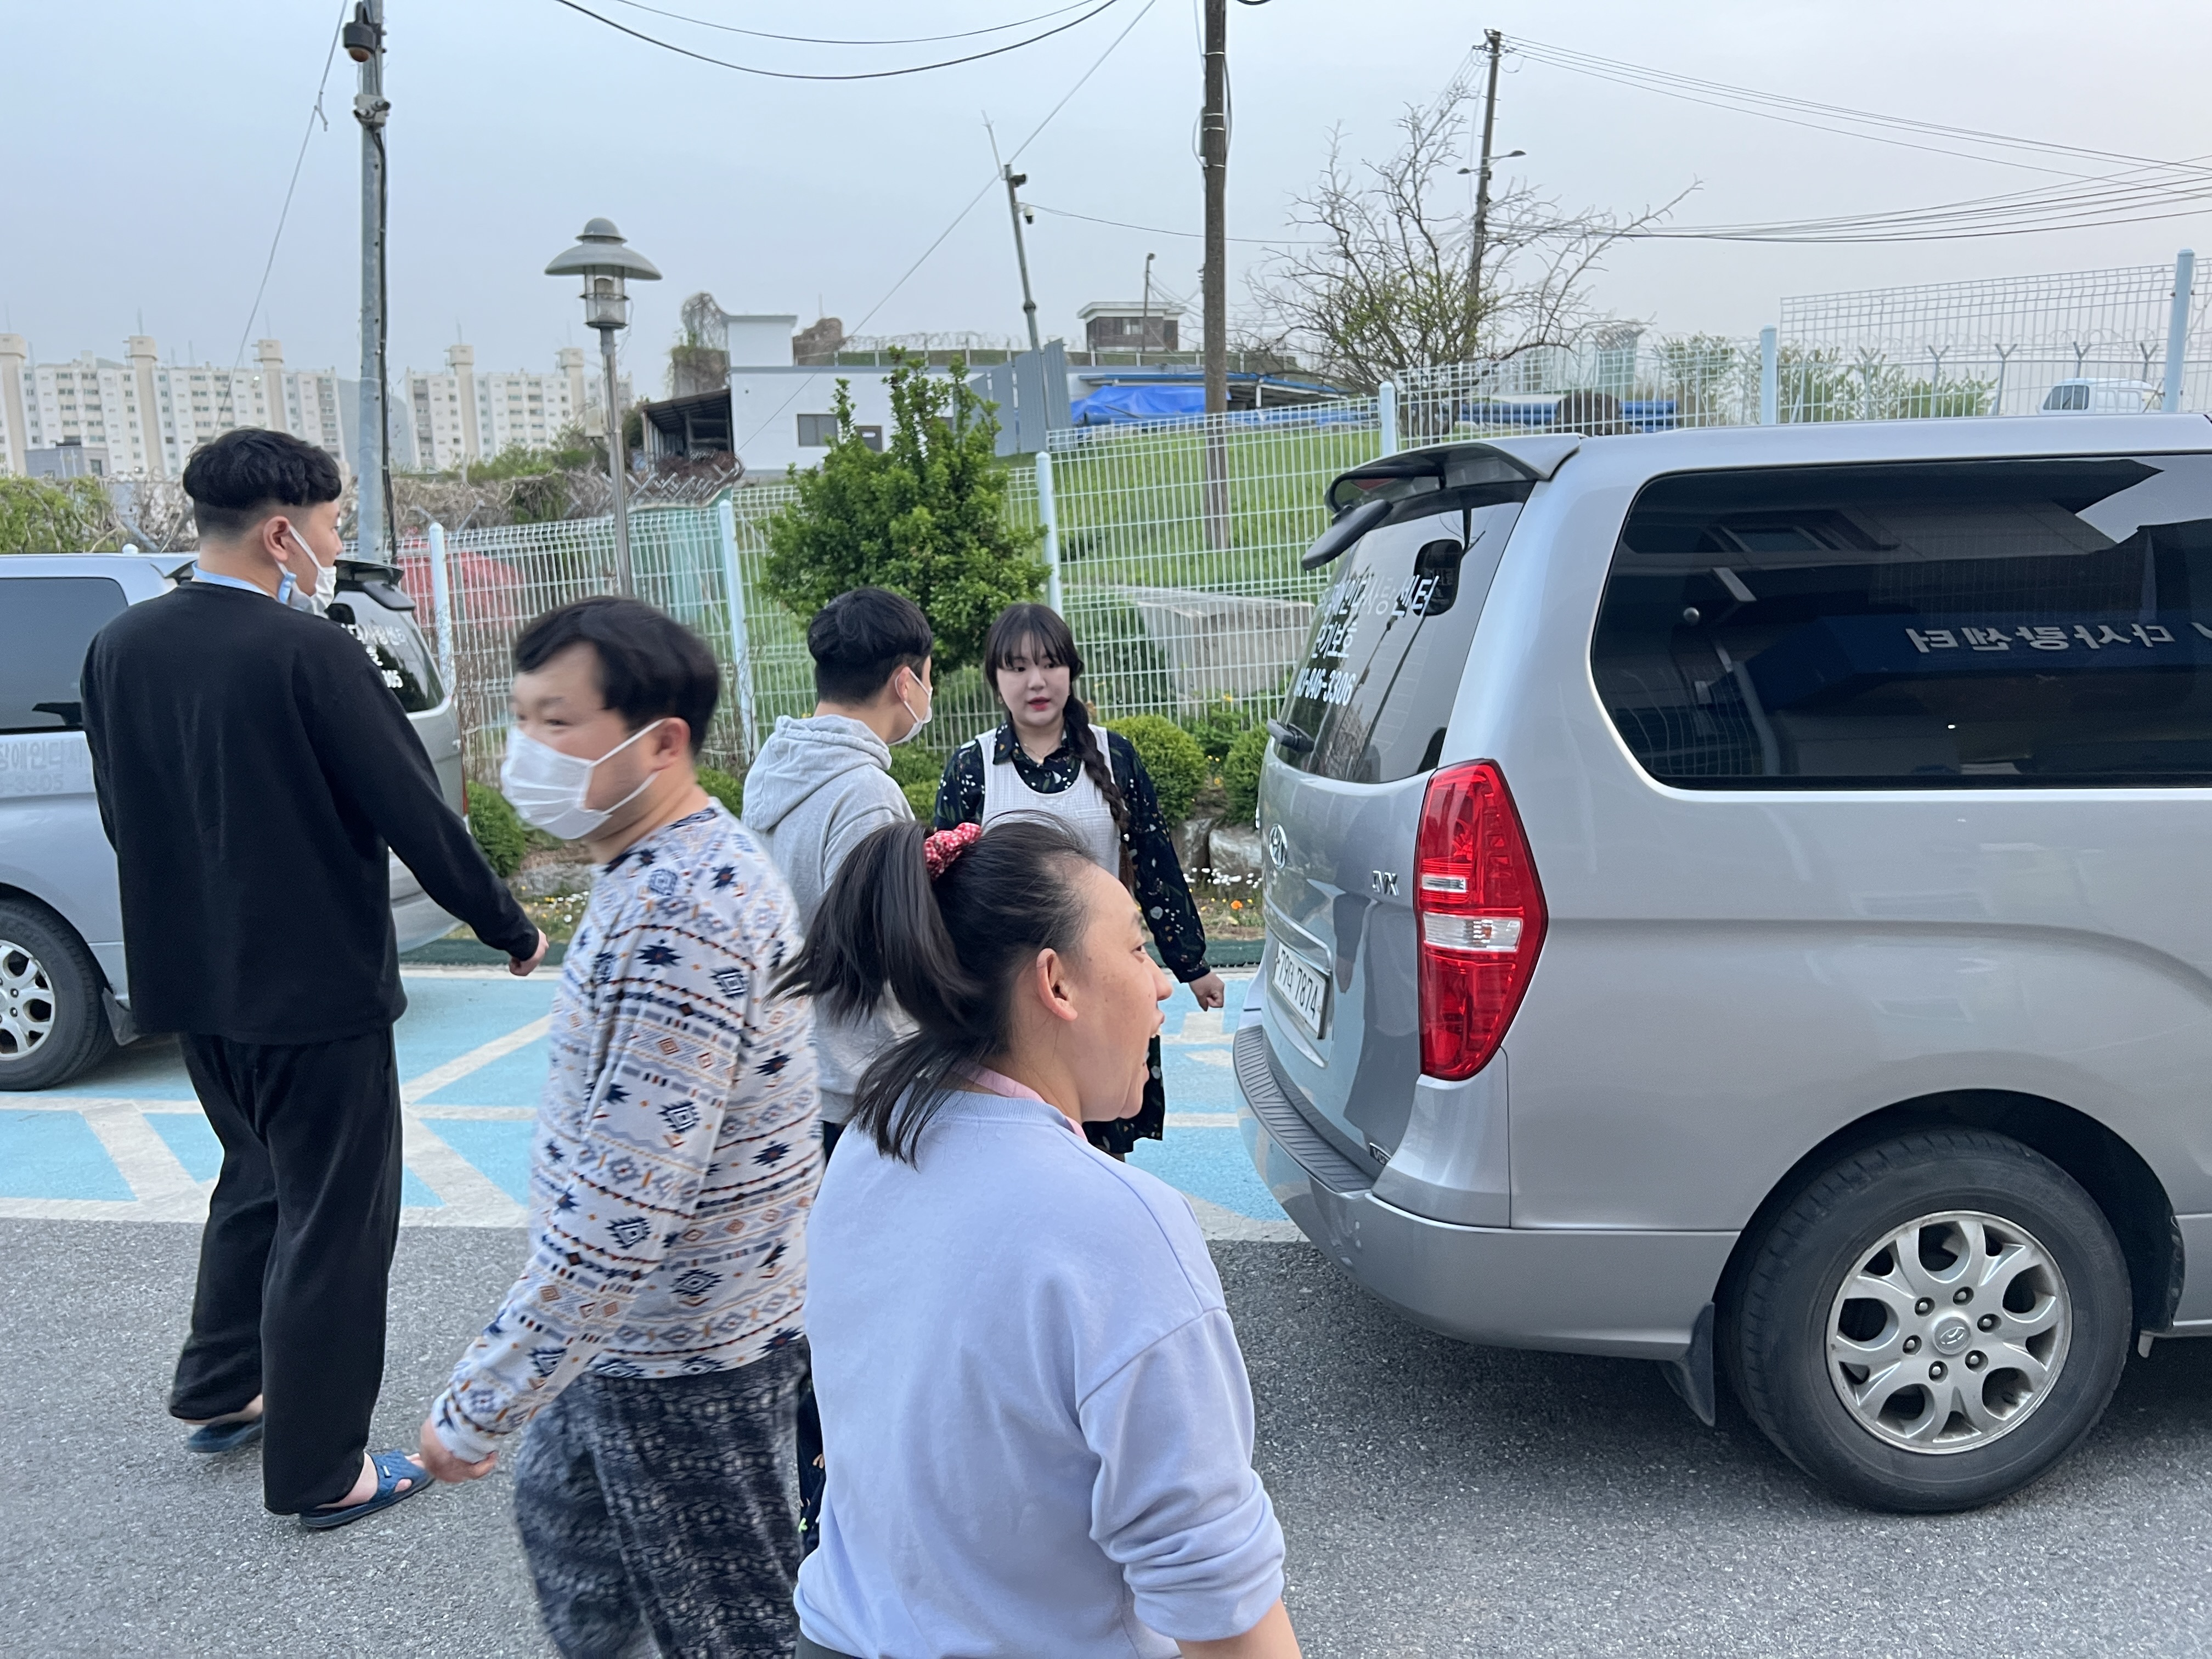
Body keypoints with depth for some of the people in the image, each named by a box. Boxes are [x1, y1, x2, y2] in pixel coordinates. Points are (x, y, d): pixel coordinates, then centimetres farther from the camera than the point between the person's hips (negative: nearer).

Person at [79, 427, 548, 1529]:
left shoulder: (119, 648, 2)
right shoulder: (308, 654, -20)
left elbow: (122, 817, 11)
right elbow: (415, 814, -17)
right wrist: (510, 927, -4)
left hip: (194, 982, 8)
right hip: (314, 986, -7)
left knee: (259, 1180, 27)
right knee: (333, 1223, 6)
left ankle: (221, 1393, 40)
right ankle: (320, 1471, 17)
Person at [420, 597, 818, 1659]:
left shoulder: (675, 914, -30)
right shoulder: (691, 860, 3)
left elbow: (621, 1213, -31)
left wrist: (479, 1408, -22)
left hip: (682, 1357, -10)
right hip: (628, 1327, 10)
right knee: (563, 1528, 30)